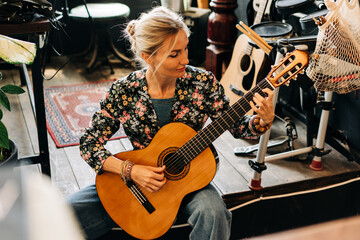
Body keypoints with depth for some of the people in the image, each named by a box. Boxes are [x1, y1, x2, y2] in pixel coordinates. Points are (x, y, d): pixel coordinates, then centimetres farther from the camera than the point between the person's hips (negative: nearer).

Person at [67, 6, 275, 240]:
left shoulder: (203, 82, -11)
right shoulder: (124, 91, -13)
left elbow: (236, 126, -3)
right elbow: (90, 143, -9)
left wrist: (263, 120, -24)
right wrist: (129, 170, -23)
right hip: (136, 182, 0)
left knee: (213, 212, -34)